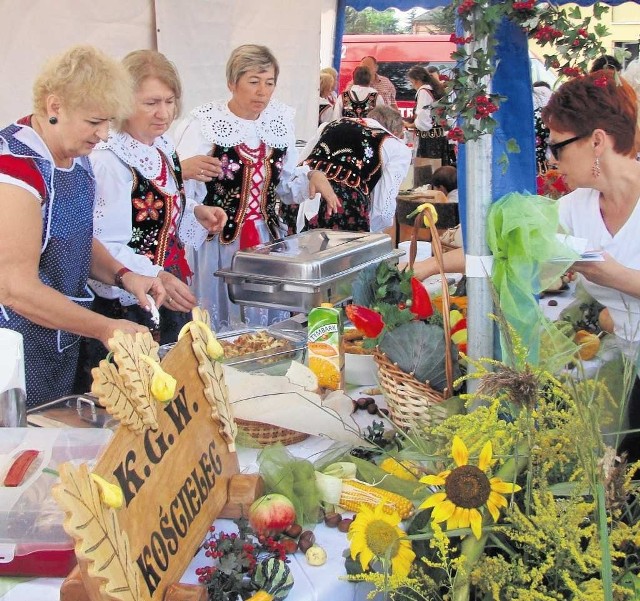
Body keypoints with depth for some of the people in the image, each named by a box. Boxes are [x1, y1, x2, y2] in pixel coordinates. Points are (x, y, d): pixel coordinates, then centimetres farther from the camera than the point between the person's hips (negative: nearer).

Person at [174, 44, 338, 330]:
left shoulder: (281, 119, 5)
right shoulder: (206, 121, -10)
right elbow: (186, 191, -14)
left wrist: (312, 177, -5)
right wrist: (185, 171, -35)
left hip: (268, 238, 5)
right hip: (218, 240, -4)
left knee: (268, 321, 12)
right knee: (219, 325, 4)